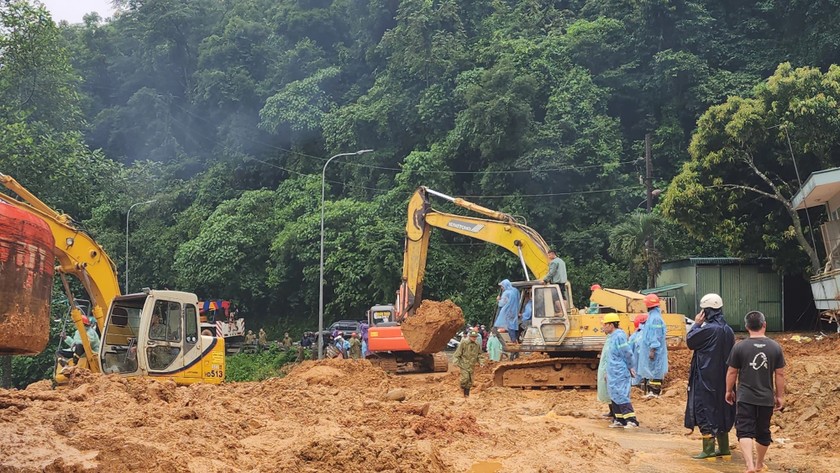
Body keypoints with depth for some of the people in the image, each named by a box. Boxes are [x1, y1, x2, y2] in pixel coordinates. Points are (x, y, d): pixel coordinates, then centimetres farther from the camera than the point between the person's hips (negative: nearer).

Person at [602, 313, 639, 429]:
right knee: (614, 396, 11)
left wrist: (630, 367, -7)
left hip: (620, 373, -10)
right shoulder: (611, 337, 14)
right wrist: (608, 372, 19)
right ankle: (619, 420, 17)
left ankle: (632, 420, -11)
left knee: (621, 396, -12)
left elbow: (627, 353, -16)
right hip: (613, 373, 10)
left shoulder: (619, 336, -16)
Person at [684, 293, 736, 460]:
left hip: (705, 377, -8)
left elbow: (689, 341, -6)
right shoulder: (728, 330, 5)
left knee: (704, 410, -2)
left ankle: (708, 449, -3)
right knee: (720, 410, 16)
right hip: (722, 378, 8)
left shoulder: (708, 329, -19)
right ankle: (724, 447, 22)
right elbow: (730, 354, 12)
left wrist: (696, 324, 1)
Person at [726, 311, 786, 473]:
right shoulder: (775, 347, -2)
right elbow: (780, 374, 2)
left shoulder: (740, 347, -7)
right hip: (766, 398, 3)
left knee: (745, 431, -4)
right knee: (763, 432, 17)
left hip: (745, 398, -3)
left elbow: (732, 372, -1)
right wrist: (780, 396, 12)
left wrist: (729, 391, 13)